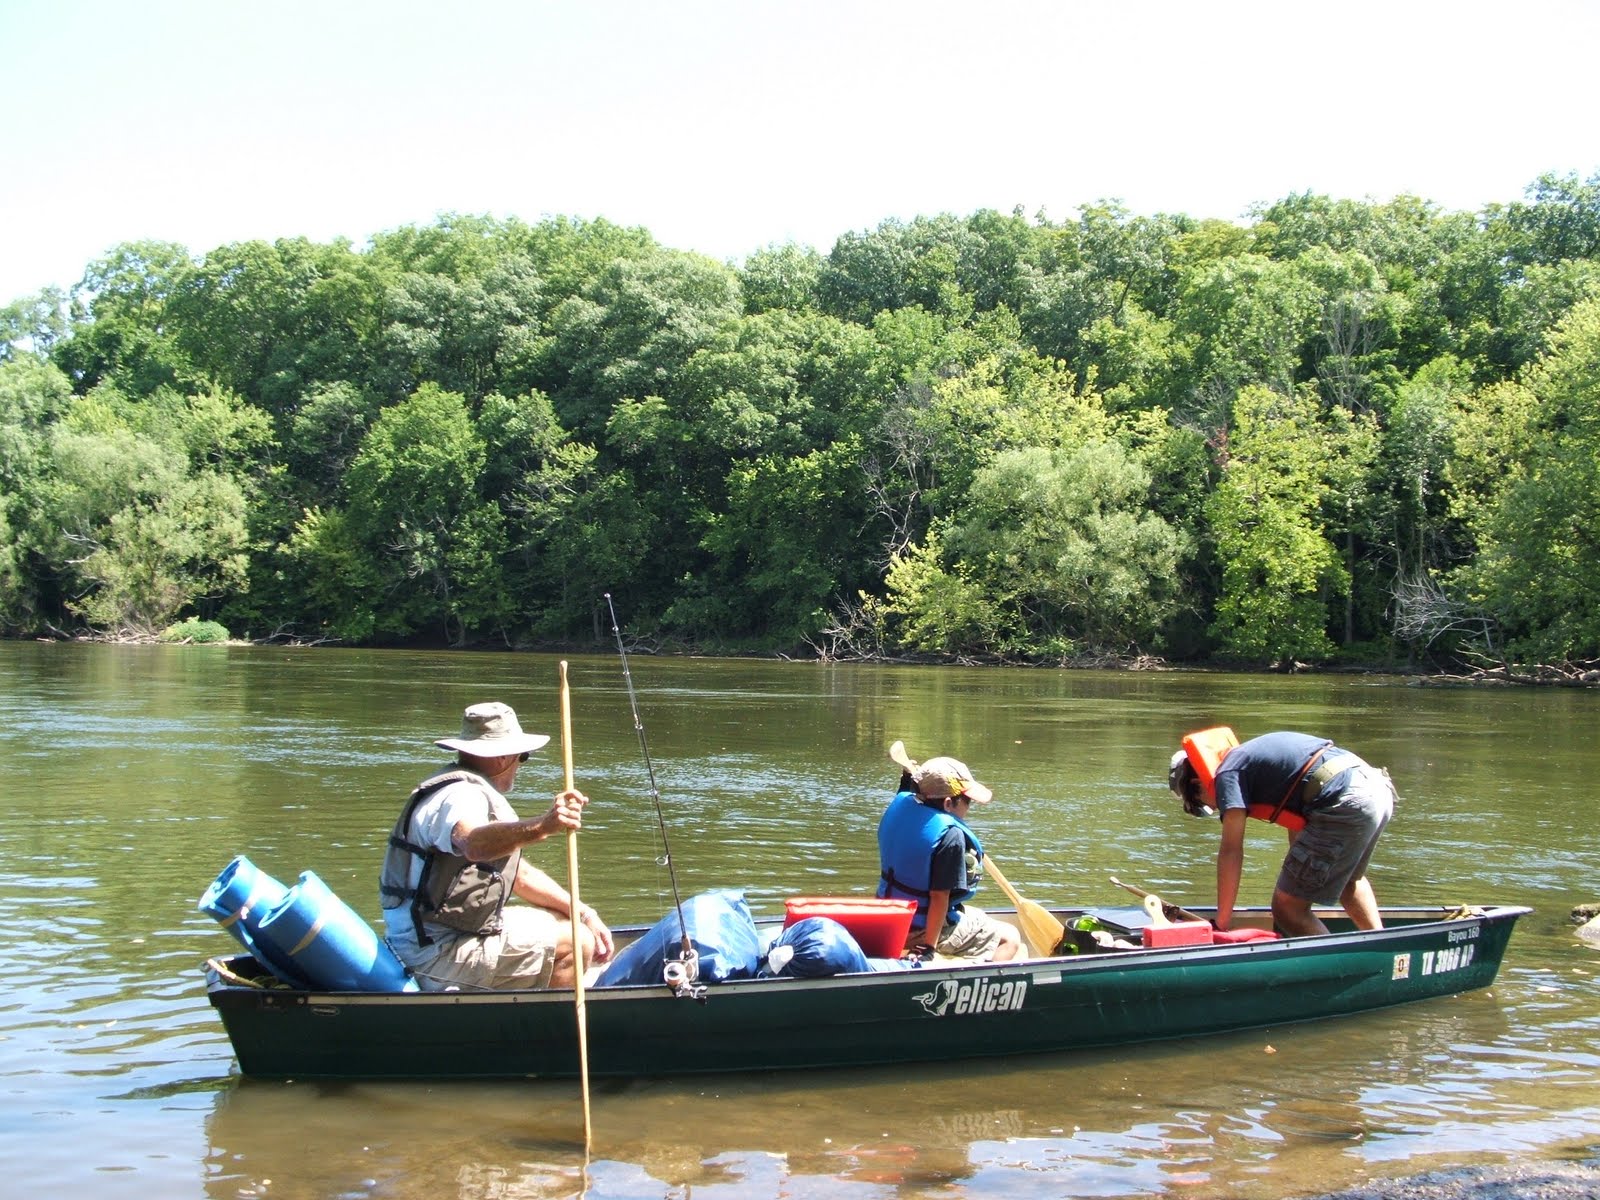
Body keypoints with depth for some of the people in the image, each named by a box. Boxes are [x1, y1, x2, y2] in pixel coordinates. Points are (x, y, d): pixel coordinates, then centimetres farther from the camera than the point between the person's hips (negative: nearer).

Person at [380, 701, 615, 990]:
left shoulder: (476, 792, 17)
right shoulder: (460, 794, -16)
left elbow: (520, 874, 18)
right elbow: (475, 844, -41)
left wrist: (584, 913, 9)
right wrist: (541, 826, -57)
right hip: (437, 956, -11)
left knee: (564, 922, 19)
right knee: (575, 944, -12)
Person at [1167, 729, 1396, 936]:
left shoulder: (1228, 774, 2)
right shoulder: (1248, 755, 28)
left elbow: (1231, 851, -3)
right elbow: (1297, 821, 33)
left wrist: (1221, 921, 2)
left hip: (1346, 804, -10)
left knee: (1287, 907, -2)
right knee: (1348, 880, 37)